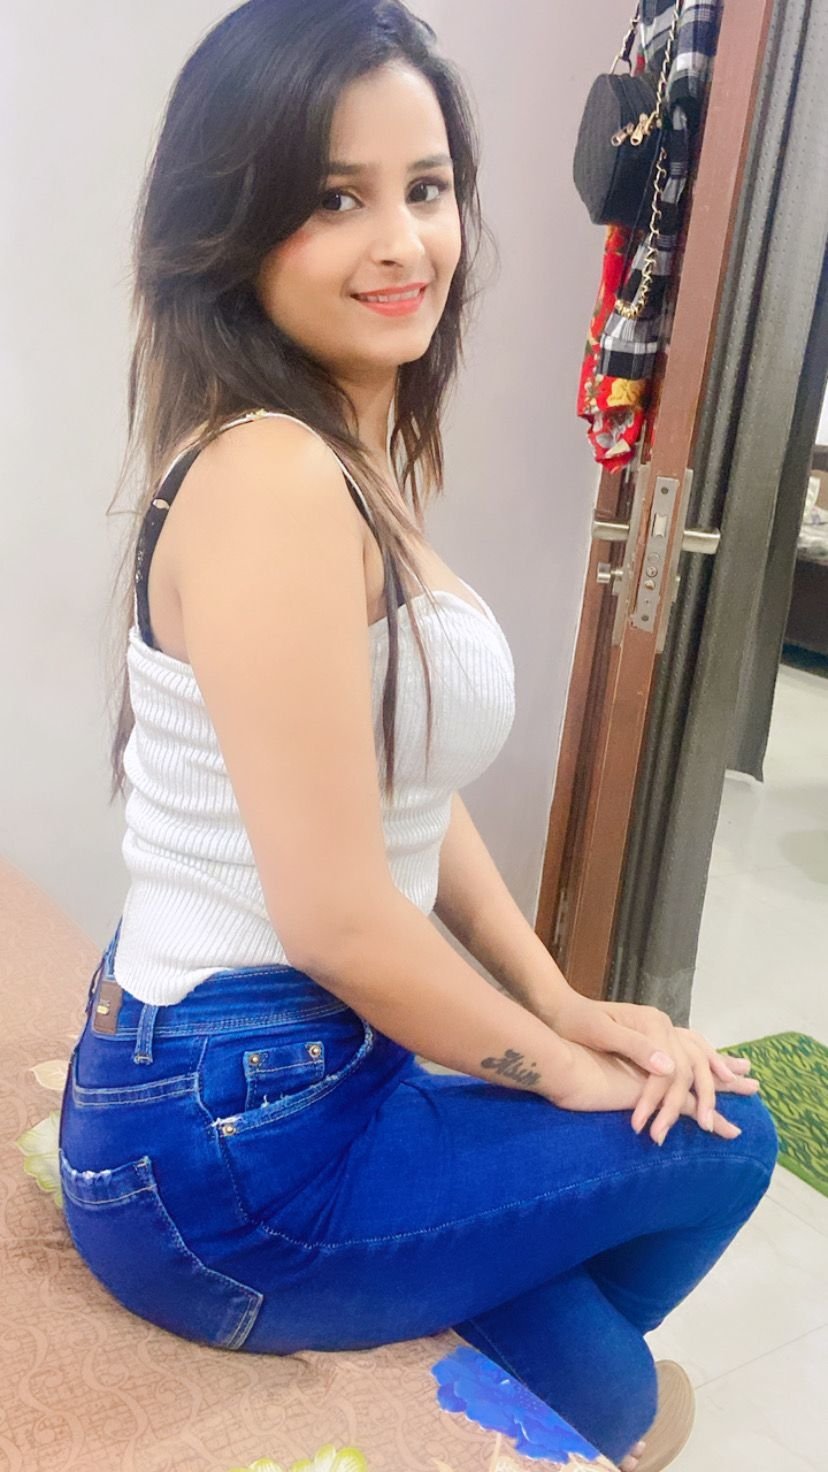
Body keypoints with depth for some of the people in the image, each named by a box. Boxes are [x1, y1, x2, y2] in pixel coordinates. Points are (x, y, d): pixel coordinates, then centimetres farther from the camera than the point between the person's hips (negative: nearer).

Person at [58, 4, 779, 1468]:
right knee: (721, 1139, 12)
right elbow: (338, 914, -25)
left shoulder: (359, 464, 6)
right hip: (228, 1155, -8)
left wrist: (562, 1003, 5)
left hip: (307, 1069, 9)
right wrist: (566, 1066, -8)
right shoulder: (269, 479, -25)